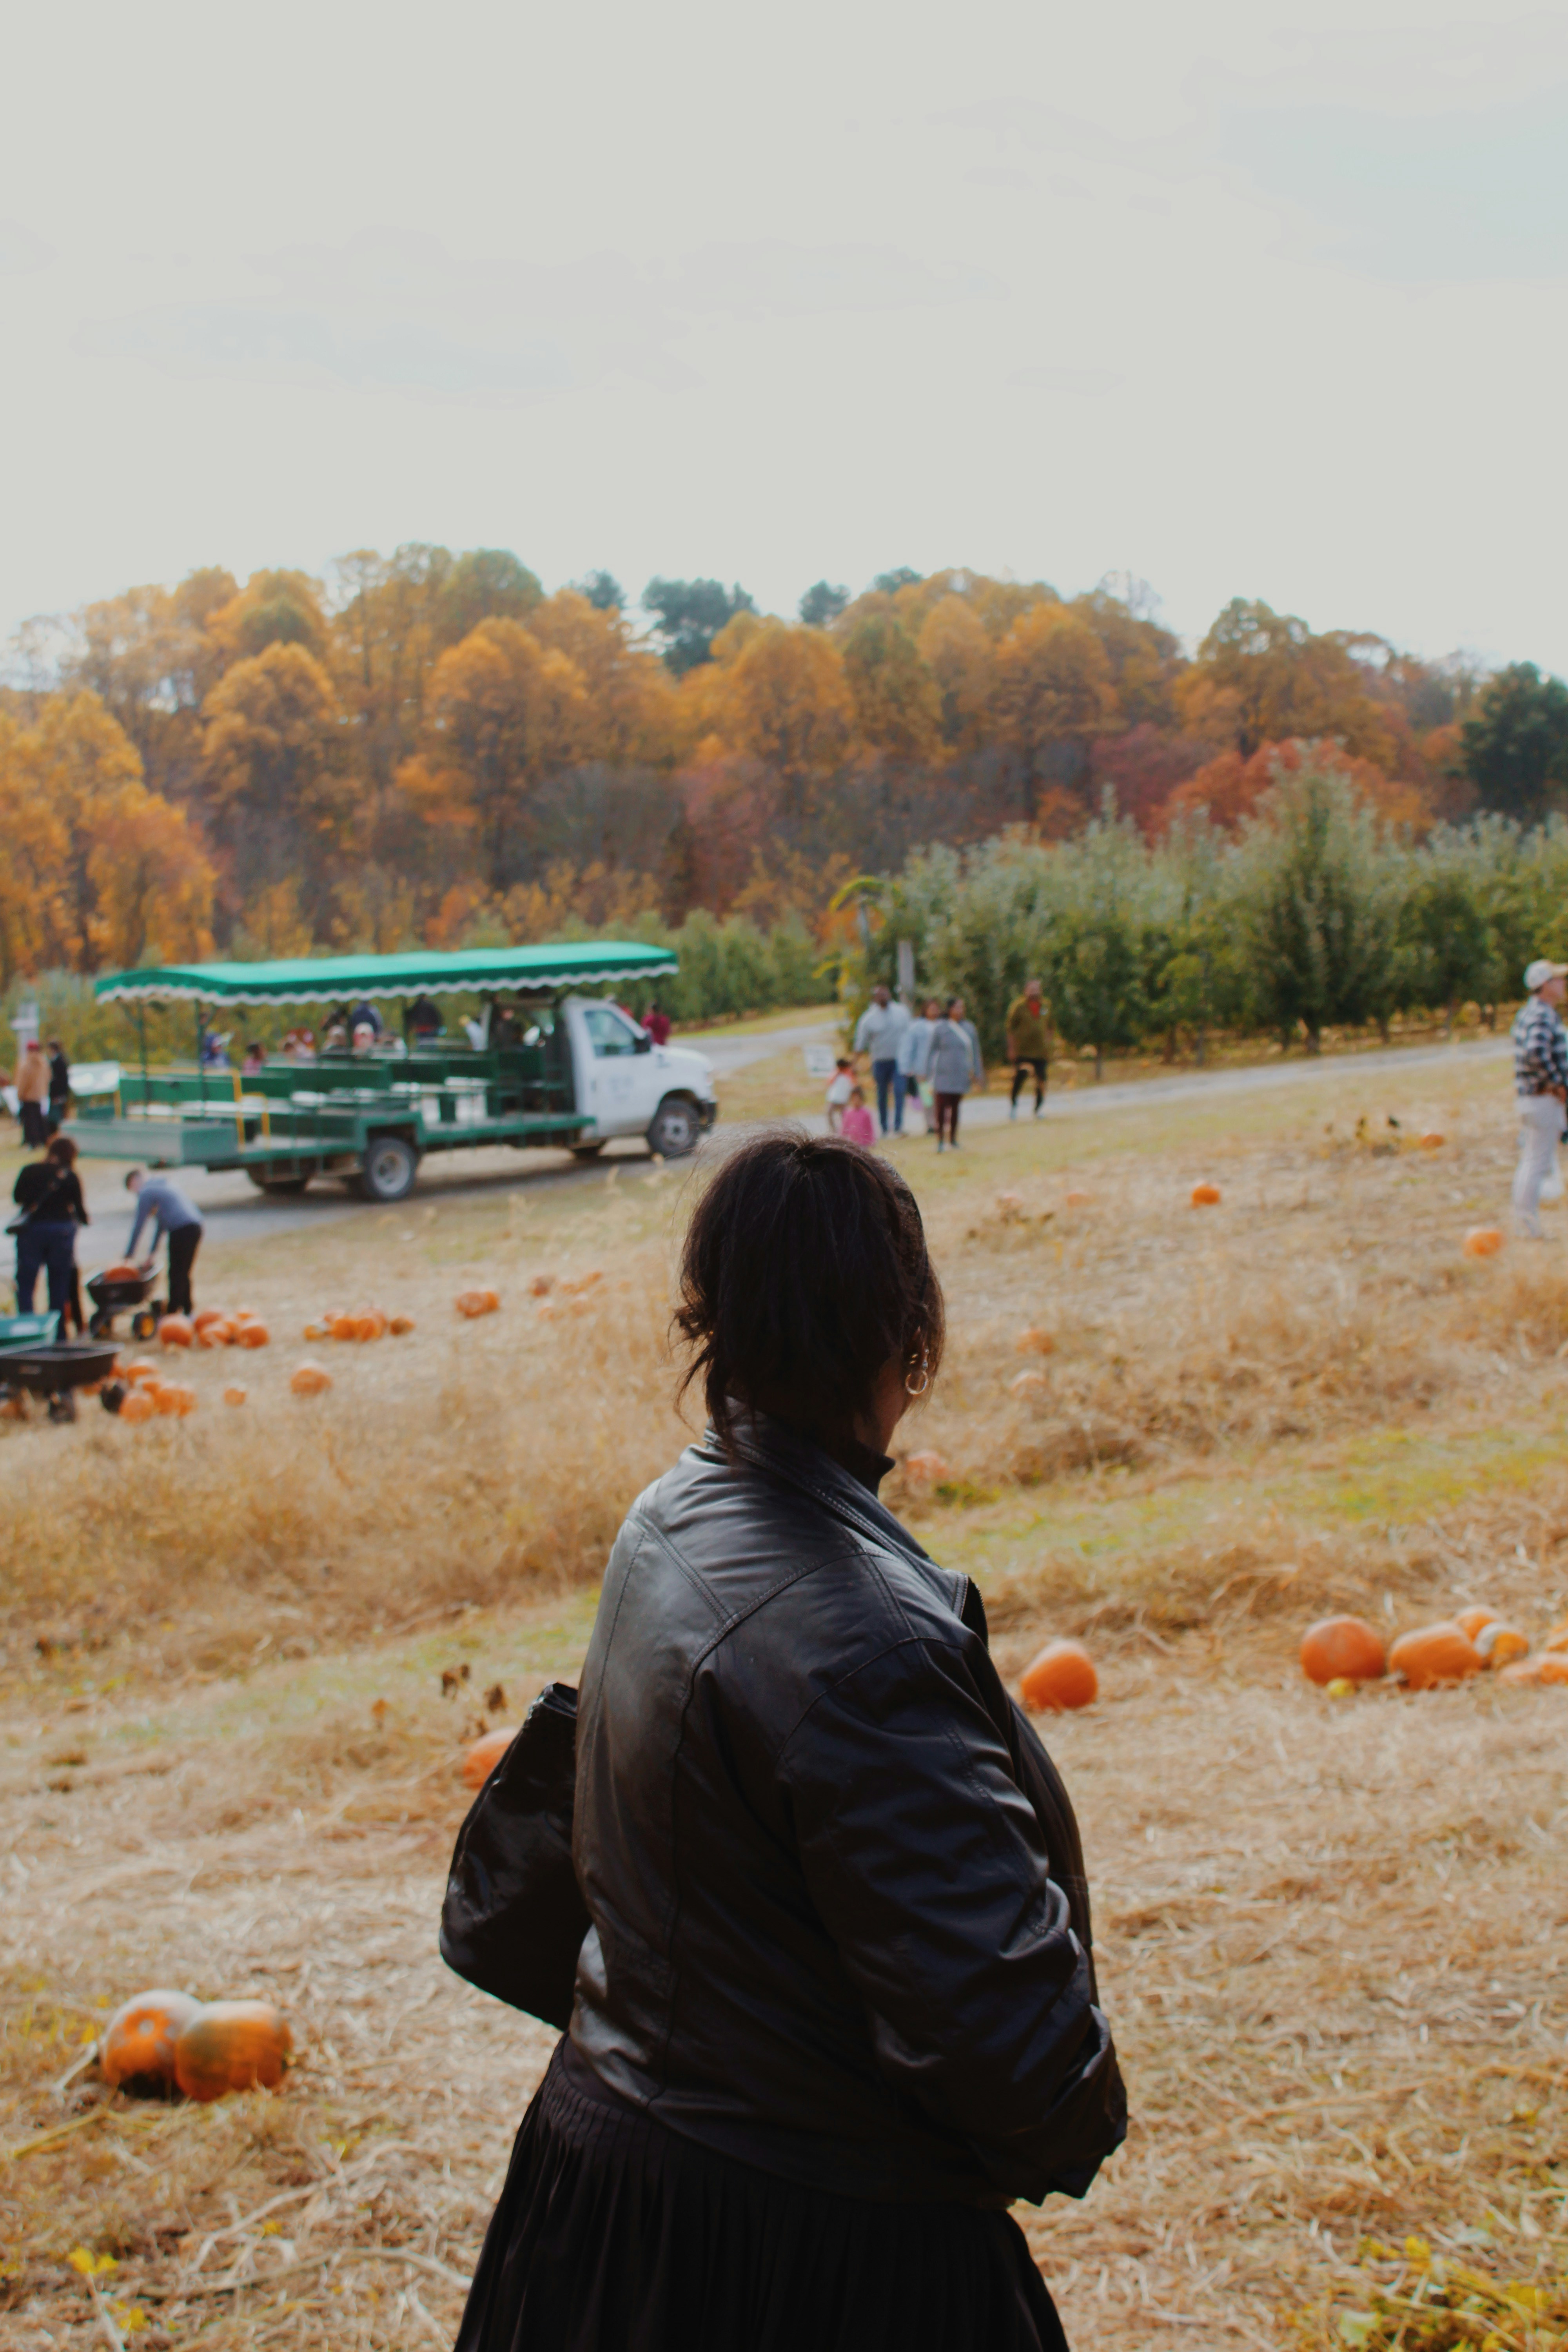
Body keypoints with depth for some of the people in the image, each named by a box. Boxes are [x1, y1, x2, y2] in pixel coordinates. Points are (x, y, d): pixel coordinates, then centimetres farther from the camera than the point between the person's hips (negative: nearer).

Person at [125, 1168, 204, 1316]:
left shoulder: (146, 1193, -1)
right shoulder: (165, 1185, 26)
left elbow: (138, 1226, -1)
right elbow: (161, 1223, 29)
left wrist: (129, 1255, 6)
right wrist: (151, 1254, 30)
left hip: (181, 1231, -8)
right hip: (196, 1226, 8)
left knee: (176, 1276, -5)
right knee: (184, 1275, 16)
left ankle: (172, 1314, -5)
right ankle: (187, 1312, 20)